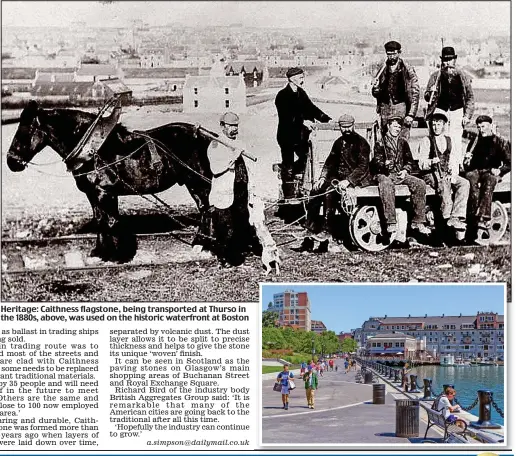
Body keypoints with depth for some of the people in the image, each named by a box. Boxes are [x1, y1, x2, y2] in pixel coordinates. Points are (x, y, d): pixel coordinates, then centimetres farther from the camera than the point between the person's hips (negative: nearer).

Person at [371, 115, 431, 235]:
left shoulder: (403, 142, 20)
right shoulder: (380, 143, 7)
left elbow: (410, 161, 20)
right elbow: (377, 162, -2)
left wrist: (405, 170, -2)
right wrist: (384, 165, -25)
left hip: (401, 174, 4)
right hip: (385, 174, -4)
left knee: (420, 184, -22)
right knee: (386, 185, -41)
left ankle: (418, 222, -18)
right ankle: (391, 223, -43)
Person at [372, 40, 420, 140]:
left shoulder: (407, 70, 0)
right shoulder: (383, 71, 12)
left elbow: (415, 94, -3)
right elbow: (376, 94, 18)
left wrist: (411, 114, -11)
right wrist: (375, 88, -7)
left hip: (401, 109, -4)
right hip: (385, 110, 4)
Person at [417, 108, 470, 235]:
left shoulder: (449, 140, 18)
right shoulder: (426, 141, 3)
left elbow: (453, 161, 14)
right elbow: (422, 164, -4)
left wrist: (453, 174, -6)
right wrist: (432, 162, -25)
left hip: (448, 175, 5)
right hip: (431, 174, -5)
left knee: (464, 183, -24)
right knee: (444, 185, -37)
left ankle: (457, 217, -35)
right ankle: (448, 217, -38)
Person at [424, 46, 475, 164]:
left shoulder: (462, 76, 5)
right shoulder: (435, 76, 5)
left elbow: (470, 97, 9)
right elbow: (426, 97, 8)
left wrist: (467, 115, 0)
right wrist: (431, 93, -16)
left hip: (457, 111, 0)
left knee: (456, 142, -7)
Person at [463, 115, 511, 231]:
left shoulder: (501, 142, 8)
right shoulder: (474, 142, 17)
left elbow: (509, 163, 2)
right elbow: (467, 166, 17)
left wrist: (500, 170, -18)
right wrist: (466, 161, -7)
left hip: (492, 173, -2)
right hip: (475, 171, 2)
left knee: (489, 180, -39)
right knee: (471, 178, -35)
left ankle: (483, 216, -53)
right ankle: (475, 214, -46)